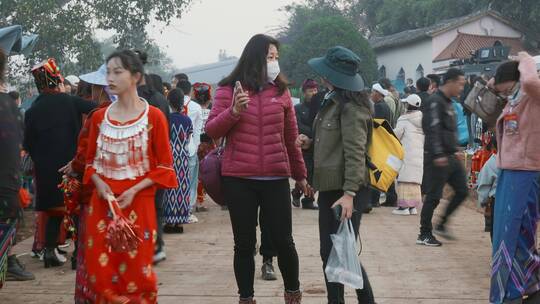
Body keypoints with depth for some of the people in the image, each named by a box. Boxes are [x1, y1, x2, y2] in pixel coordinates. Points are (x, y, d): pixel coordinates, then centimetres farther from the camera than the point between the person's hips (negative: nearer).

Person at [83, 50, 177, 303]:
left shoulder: (153, 116, -6)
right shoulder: (99, 117, 6)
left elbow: (164, 166, -4)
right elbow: (91, 160, 13)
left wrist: (134, 190, -15)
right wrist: (100, 185, -7)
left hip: (138, 202, -3)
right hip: (103, 202, 4)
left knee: (136, 272, 2)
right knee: (101, 271, 4)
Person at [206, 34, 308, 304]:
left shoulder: (281, 91, 6)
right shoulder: (228, 90, 2)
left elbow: (291, 138, 13)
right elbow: (212, 131, -1)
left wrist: (300, 174, 18)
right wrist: (233, 111, -18)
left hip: (276, 178, 1)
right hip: (238, 179, -1)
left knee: (283, 240, 5)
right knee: (244, 244, 8)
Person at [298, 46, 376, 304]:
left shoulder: (350, 106, -14)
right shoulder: (333, 101, 15)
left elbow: (355, 152, -21)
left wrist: (349, 193, -27)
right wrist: (311, 142, 9)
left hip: (345, 191, -9)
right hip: (329, 188, 10)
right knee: (329, 253, 12)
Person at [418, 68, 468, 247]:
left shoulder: (449, 103, 17)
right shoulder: (435, 101, -13)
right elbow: (433, 130, -22)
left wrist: (455, 151, 20)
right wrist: (438, 155, -26)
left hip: (451, 157, 10)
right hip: (438, 158, -10)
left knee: (462, 191, 10)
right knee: (434, 196, -4)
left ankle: (441, 225, 22)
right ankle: (424, 235, 7)